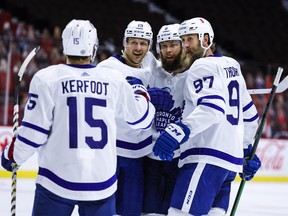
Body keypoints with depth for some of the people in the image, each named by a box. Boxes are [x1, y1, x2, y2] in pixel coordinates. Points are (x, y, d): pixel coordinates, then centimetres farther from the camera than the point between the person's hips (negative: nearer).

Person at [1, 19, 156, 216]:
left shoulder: (47, 78, -7)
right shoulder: (114, 80, 0)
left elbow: (33, 131, -7)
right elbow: (141, 118, 12)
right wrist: (140, 91, 33)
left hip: (57, 180, -2)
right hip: (101, 183, 2)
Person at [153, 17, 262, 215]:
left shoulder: (202, 66, -5)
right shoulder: (231, 66, 21)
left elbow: (213, 107, -22)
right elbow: (249, 113, 27)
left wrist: (181, 130, -34)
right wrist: (247, 150, 35)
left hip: (206, 157, -9)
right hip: (232, 158, 9)